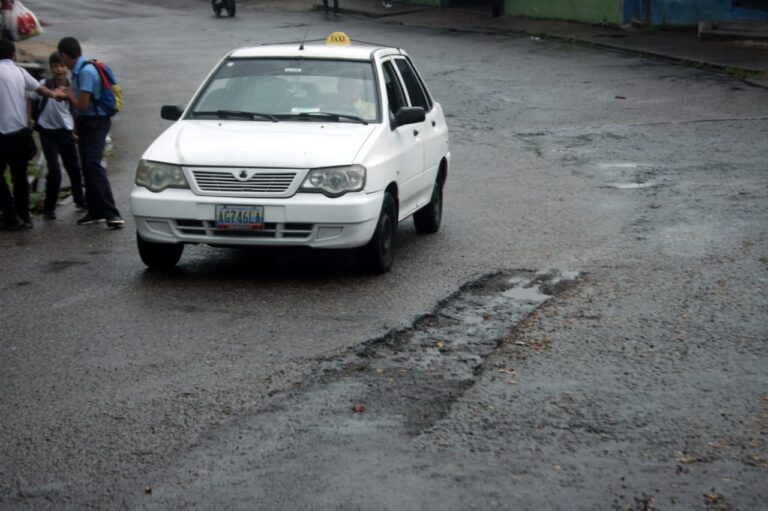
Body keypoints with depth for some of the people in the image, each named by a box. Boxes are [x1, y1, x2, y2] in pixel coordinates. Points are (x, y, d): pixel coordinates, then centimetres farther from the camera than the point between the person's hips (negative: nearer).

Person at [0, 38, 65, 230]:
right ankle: (24, 216, 19)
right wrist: (53, 94, 32)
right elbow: (39, 88, 16)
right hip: (21, 134, 4)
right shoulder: (20, 72, 4)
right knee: (20, 176, 16)